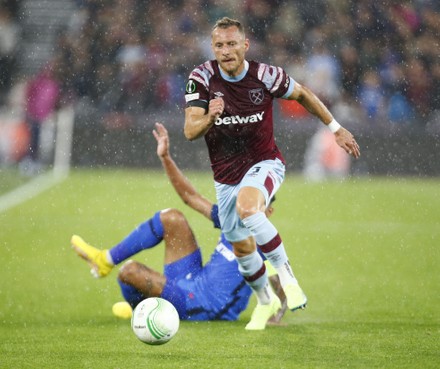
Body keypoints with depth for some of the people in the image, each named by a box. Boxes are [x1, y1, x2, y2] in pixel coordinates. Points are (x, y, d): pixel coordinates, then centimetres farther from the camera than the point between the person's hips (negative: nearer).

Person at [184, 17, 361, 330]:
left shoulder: (264, 75, -16)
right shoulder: (201, 78, -14)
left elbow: (302, 94, 4)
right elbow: (190, 131, -20)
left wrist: (336, 129, 9)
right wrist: (209, 119, -42)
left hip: (264, 164, -3)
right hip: (226, 175, 3)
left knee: (247, 206, -36)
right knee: (242, 248, 14)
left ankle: (285, 273, -23)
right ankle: (266, 301, 41)